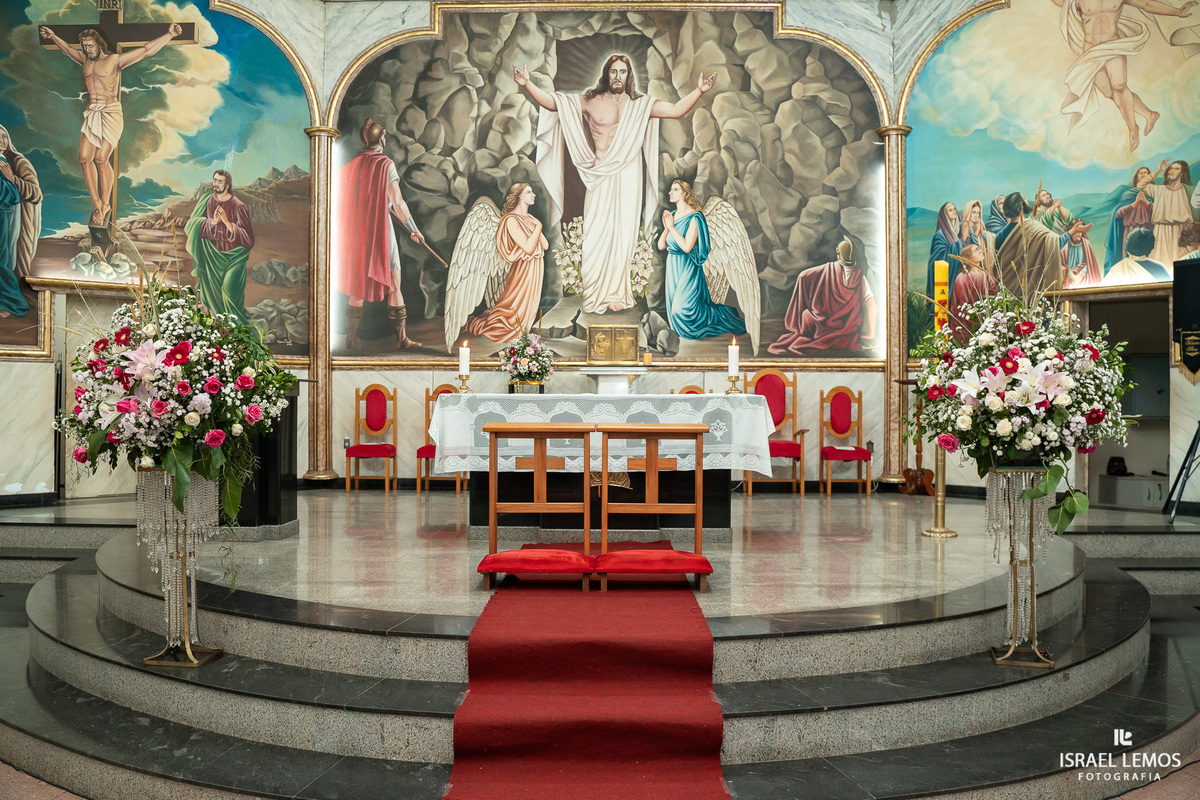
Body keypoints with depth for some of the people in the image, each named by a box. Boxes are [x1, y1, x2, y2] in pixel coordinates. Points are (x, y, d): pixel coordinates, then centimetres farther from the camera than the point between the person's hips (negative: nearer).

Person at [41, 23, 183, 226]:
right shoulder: (85, 61, 18)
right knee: (85, 158, -6)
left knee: (101, 158, -13)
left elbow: (146, 50, 0)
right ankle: (96, 203, 1)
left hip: (110, 112, -6)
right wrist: (53, 37, 49)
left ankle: (106, 203, 1)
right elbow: (68, 50, 39)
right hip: (91, 114, 6)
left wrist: (169, 34, -4)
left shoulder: (114, 60, 3)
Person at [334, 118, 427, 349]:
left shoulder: (351, 165, 6)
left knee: (356, 288, 12)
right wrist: (413, 229, -1)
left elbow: (341, 202, 9)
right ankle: (401, 338, 6)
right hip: (380, 231, -5)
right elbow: (397, 202, -10)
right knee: (393, 287, 4)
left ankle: (351, 340, 14)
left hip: (355, 231, 5)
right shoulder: (386, 164, -8)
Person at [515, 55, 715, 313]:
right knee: (596, 232, -3)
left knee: (623, 232, 2)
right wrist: (527, 84, -6)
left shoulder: (639, 105, 8)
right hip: (599, 176, -1)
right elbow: (551, 103, 4)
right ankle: (596, 294, 7)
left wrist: (699, 91, -9)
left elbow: (676, 110, 2)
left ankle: (615, 293, 11)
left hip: (628, 176, 1)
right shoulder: (589, 101, 6)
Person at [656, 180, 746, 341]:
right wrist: (666, 227, -10)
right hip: (672, 266, 7)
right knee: (674, 308, 8)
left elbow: (687, 247, -22)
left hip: (687, 268, -7)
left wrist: (672, 227, -15)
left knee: (684, 307, -13)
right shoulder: (672, 215, 10)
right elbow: (661, 245, 6)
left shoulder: (694, 217, -12)